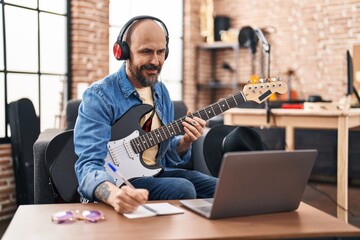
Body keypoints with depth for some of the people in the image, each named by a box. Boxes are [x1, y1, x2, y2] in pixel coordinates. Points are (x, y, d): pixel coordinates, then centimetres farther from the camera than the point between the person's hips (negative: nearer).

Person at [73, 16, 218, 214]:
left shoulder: (161, 92, 8)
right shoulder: (99, 96, -16)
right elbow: (89, 165, -25)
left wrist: (185, 142, -8)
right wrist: (114, 194, -48)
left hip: (155, 174, 7)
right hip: (116, 182, -7)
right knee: (181, 189, -29)